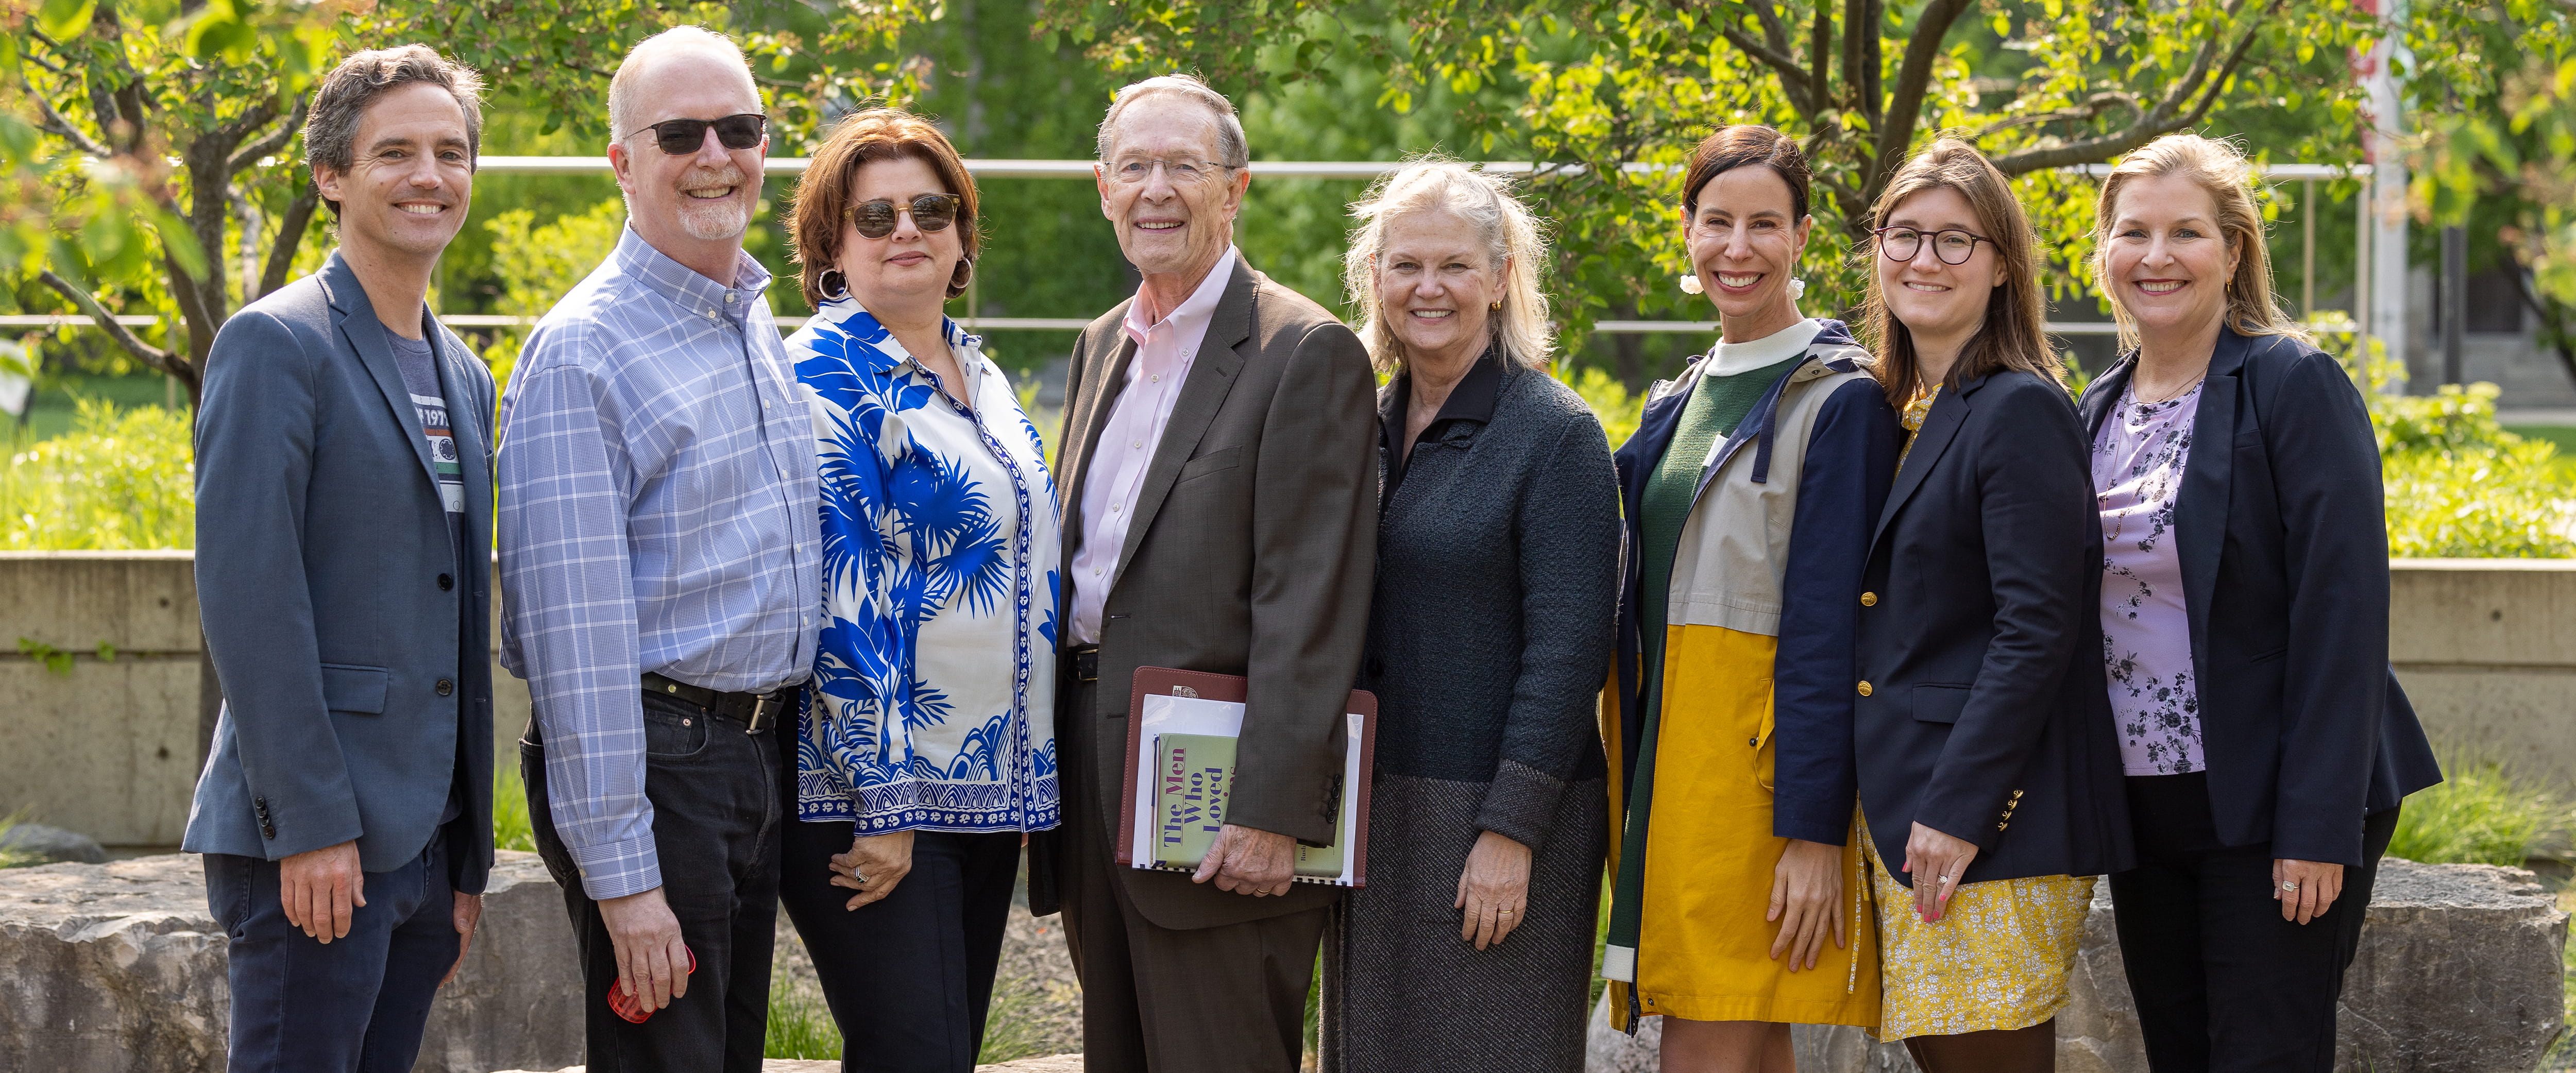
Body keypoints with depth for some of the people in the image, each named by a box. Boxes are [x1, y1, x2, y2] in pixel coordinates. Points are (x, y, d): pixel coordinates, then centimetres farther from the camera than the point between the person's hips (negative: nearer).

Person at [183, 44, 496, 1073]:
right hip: (311, 840, -8)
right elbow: (246, 595, -15)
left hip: (421, 836, 8)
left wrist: (468, 862, 17)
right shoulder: (277, 343, -7)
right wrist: (311, 824, -19)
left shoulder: (465, 380, 18)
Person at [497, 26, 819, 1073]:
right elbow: (575, 630, -17)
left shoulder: (759, 330, 13)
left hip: (760, 753, 8)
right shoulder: (583, 349, -13)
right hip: (656, 760, -8)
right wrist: (621, 875, -21)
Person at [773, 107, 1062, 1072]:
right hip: (867, 793, -8)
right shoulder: (823, 376, -10)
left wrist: (1028, 784, 19)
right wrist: (883, 799, -18)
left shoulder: (980, 377, 15)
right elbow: (838, 593, -15)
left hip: (991, 792, 8)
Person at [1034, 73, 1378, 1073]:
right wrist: (1049, 776, 14)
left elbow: (1308, 605, -16)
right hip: (1092, 766, 8)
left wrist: (1273, 813, -21)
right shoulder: (1101, 345, 16)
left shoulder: (1306, 352, -9)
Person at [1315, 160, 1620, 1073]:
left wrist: (1511, 832, -18)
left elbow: (1567, 650, -13)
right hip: (1370, 809, 6)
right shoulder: (1366, 429, 11)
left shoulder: (1556, 433, -8)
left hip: (1498, 816, -6)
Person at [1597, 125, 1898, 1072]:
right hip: (1664, 751, 7)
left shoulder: (1838, 399, -7)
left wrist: (1814, 831, -18)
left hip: (1759, 748, -7)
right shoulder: (1678, 404, 17)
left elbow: (1828, 628, -13)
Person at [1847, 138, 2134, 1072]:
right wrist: (1896, 817, 14)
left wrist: (1958, 811, -19)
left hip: (1995, 822, -8)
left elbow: (2037, 631, -16)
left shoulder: (2021, 409, -10)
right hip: (1900, 817, 8)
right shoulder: (1898, 411, 16)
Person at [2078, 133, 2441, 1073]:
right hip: (2142, 808, 6)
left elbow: (2341, 611, -14)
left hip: (2269, 809, -6)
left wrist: (2320, 825, -19)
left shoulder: (2295, 386, -9)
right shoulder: (2099, 411, 12)